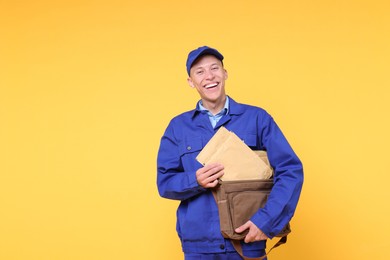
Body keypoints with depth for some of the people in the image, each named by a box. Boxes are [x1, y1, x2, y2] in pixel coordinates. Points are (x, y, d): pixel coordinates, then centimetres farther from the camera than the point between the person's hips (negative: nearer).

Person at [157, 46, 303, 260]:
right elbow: (164, 182, 6)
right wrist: (195, 181, -15)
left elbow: (290, 170, -4)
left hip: (248, 242, -1)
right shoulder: (178, 126, 6)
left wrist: (267, 221, -14)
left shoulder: (257, 118, 1)